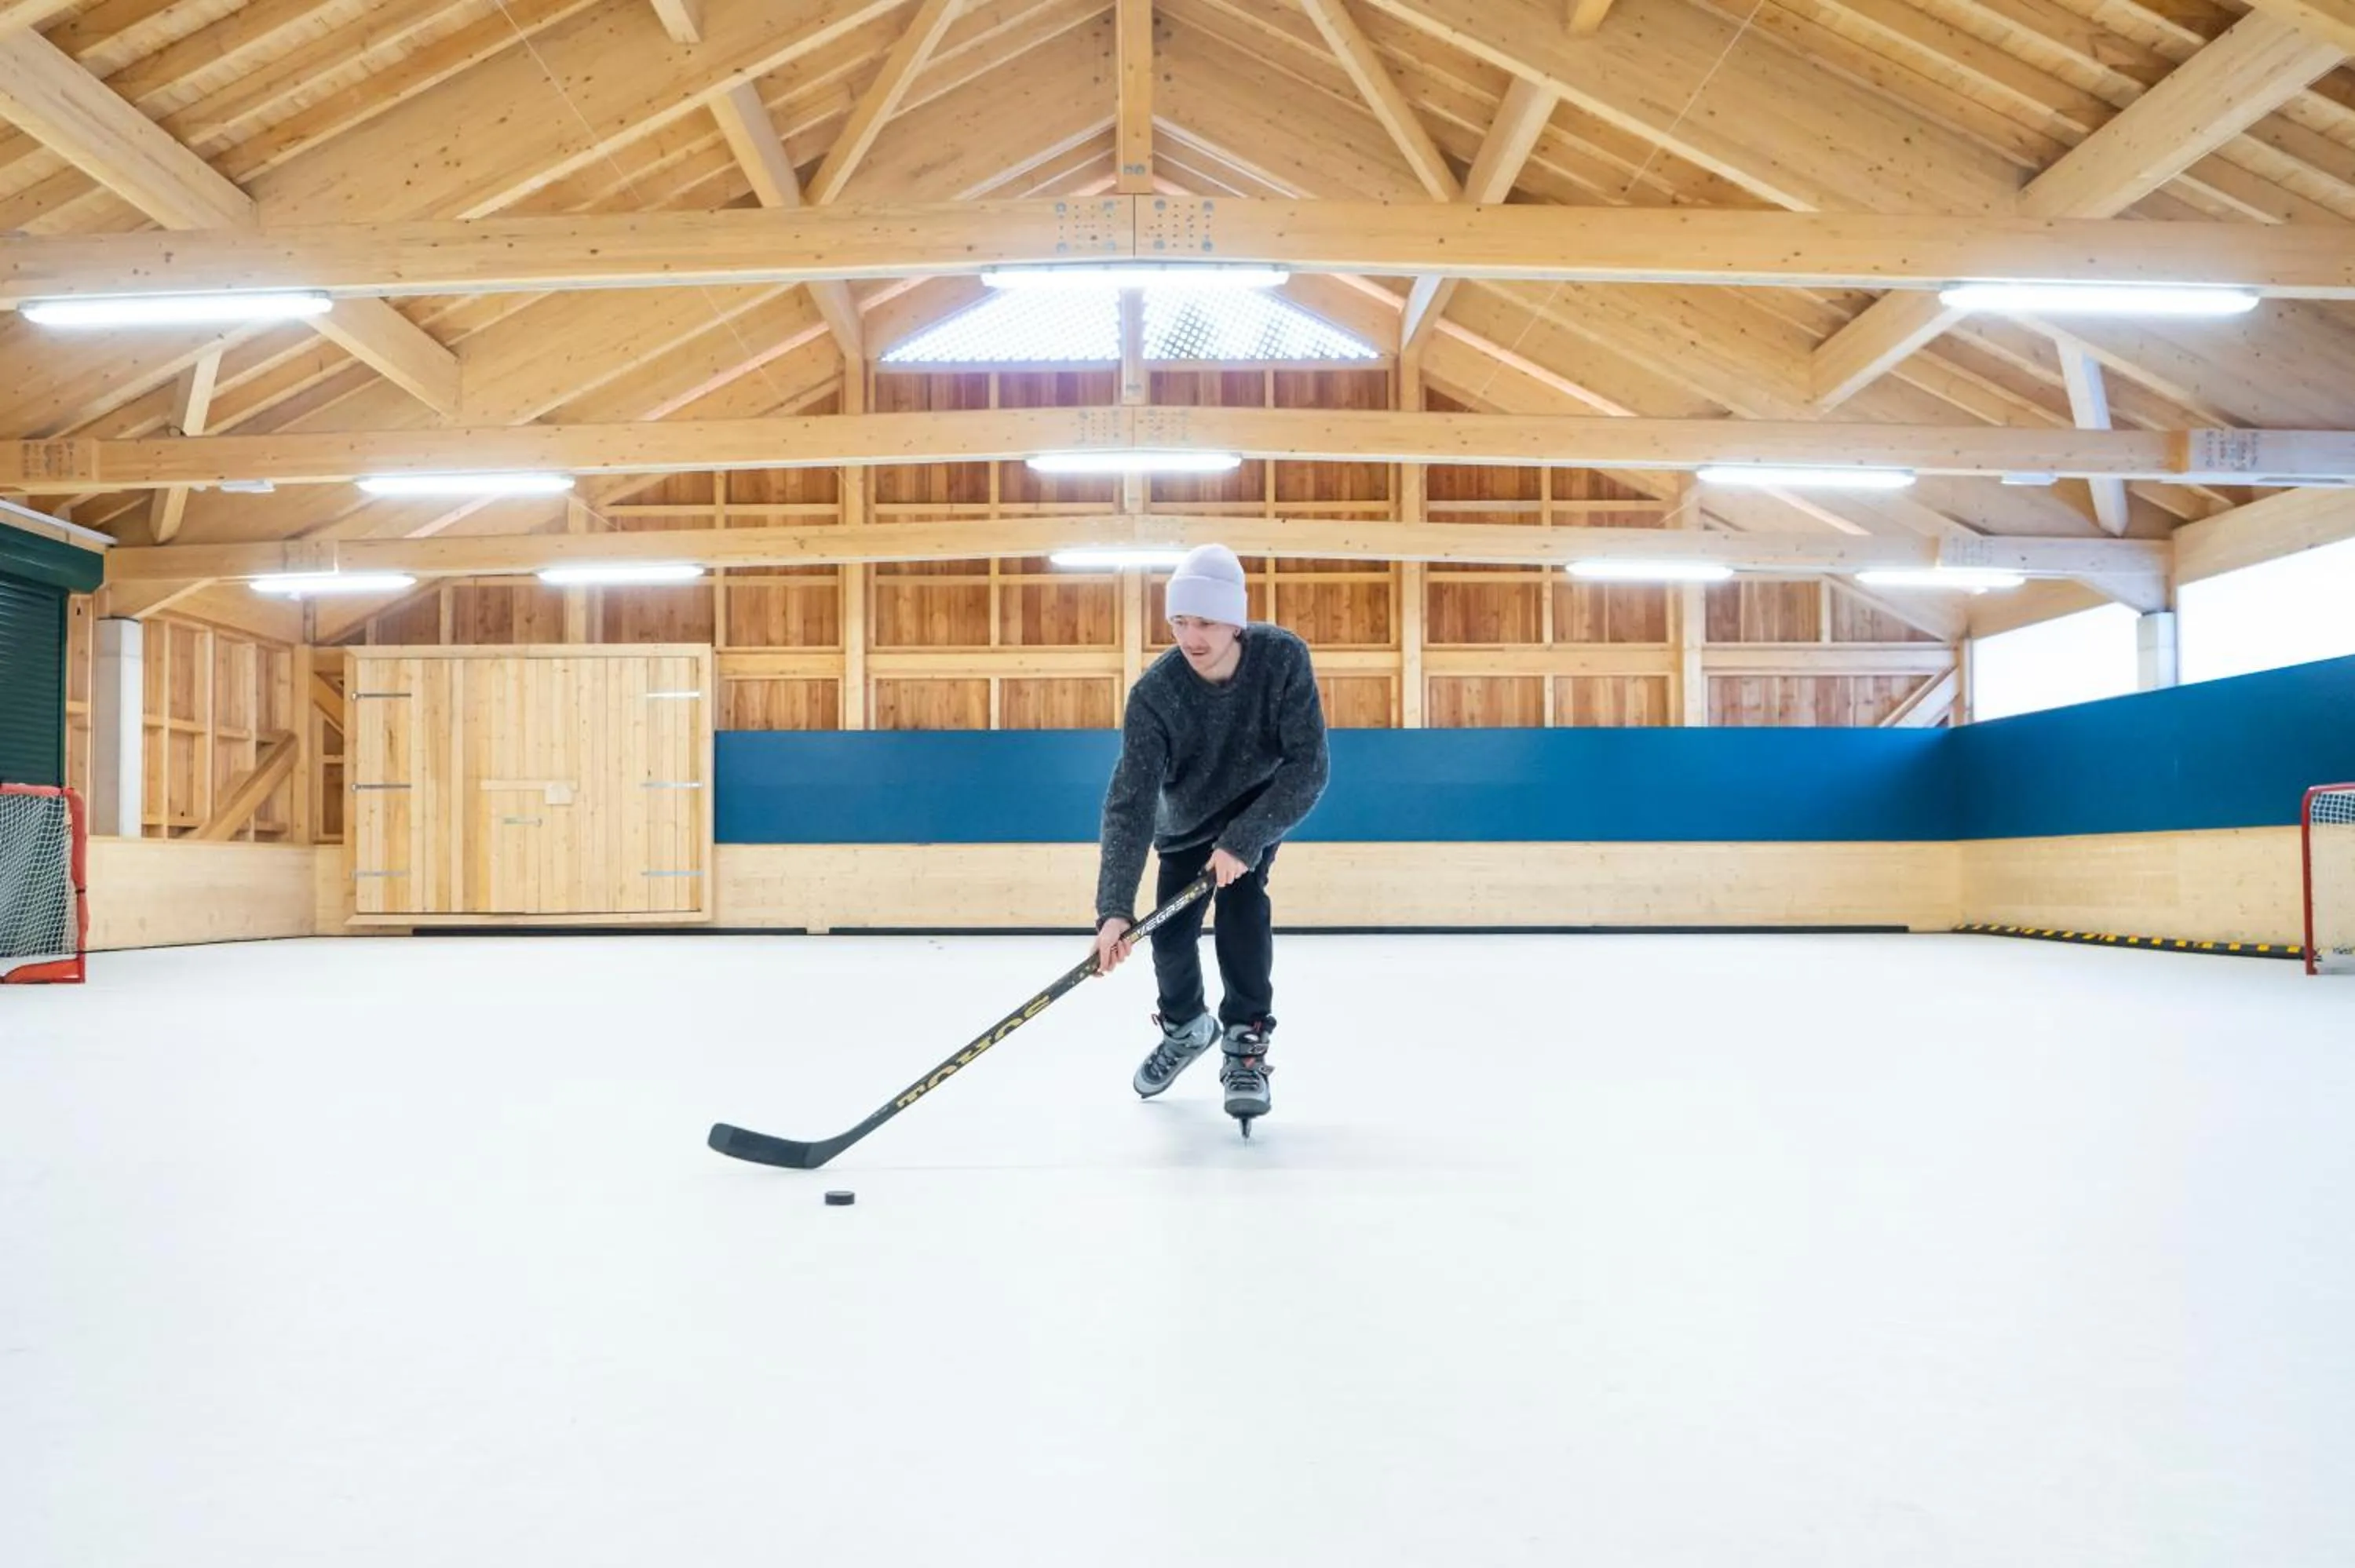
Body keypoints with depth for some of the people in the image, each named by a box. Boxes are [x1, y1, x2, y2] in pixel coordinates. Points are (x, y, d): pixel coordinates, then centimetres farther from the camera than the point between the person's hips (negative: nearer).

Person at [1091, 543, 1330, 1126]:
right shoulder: (1154, 692, -31)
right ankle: (1186, 1026, 32)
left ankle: (1246, 1041, -12)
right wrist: (1115, 908, -44)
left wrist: (1243, 841, -39)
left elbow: (1308, 766, -31)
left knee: (1241, 897, -26)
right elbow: (1130, 802, -35)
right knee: (1170, 934, 0)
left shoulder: (1283, 658, -31)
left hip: (1262, 806, -1)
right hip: (1186, 822, 2)